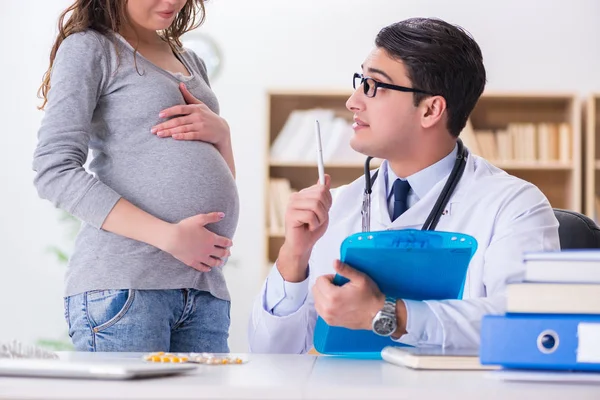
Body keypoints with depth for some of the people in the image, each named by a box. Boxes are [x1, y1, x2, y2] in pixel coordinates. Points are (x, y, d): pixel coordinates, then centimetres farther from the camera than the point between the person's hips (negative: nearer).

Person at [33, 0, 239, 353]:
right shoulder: (88, 48, 3)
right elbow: (55, 172, -10)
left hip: (205, 288, 6)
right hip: (124, 284, -6)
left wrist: (222, 133, 4)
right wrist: (170, 236, -16)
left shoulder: (191, 63, 24)